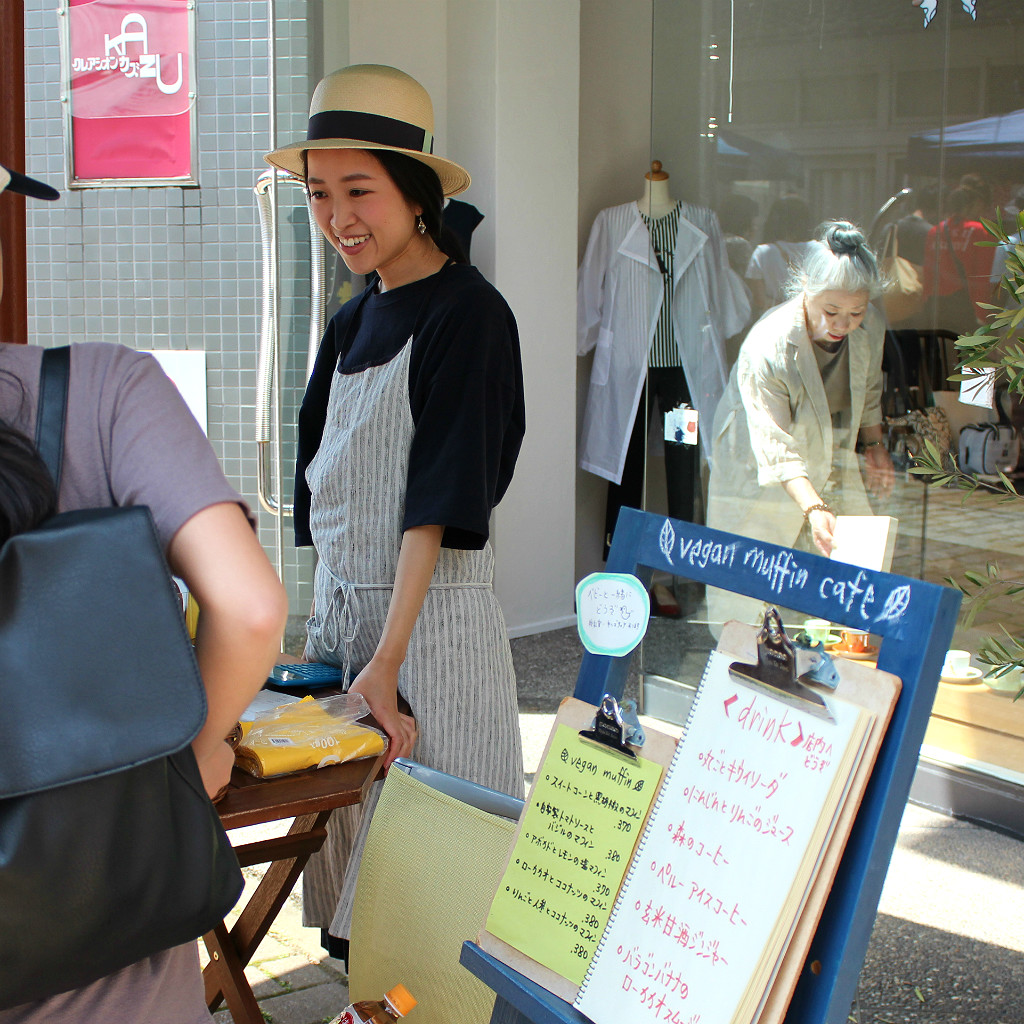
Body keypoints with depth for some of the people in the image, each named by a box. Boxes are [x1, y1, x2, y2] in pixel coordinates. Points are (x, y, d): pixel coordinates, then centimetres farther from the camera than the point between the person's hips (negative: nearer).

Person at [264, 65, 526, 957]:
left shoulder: (466, 313, -12)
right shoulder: (354, 322, 11)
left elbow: (441, 499, -18)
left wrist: (388, 657, -23)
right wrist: (326, 633, 14)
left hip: (432, 614, -7)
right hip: (339, 603, 8)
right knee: (348, 821, 13)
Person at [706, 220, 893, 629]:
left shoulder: (870, 327, -16)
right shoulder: (766, 348, -35)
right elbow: (775, 449, -37)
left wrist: (873, 444, 9)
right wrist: (814, 508, -48)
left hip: (831, 459, 6)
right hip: (759, 475, -5)